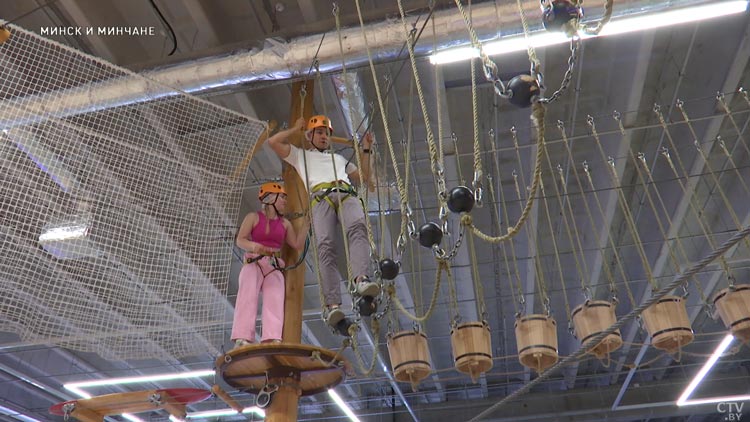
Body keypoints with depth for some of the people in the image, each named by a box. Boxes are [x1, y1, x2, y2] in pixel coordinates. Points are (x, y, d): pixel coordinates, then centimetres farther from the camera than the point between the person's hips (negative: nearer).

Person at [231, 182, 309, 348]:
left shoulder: (285, 223, 23)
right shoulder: (253, 217, 12)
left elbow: (298, 244, 14)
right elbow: (240, 240, 1)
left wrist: (306, 223, 12)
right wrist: (253, 246, -21)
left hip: (275, 267, 3)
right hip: (253, 263, -2)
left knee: (275, 300, -21)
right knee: (248, 296, -25)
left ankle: (273, 339, -39)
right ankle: (242, 338, -37)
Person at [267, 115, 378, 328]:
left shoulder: (339, 158, 44)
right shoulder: (300, 155, 37)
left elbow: (365, 179, 36)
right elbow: (273, 141, 25)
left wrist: (366, 151, 33)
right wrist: (295, 129, 34)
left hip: (347, 194, 3)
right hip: (320, 197, -2)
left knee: (357, 228, -33)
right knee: (325, 245, -27)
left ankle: (360, 280, -52)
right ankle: (332, 304, -38)